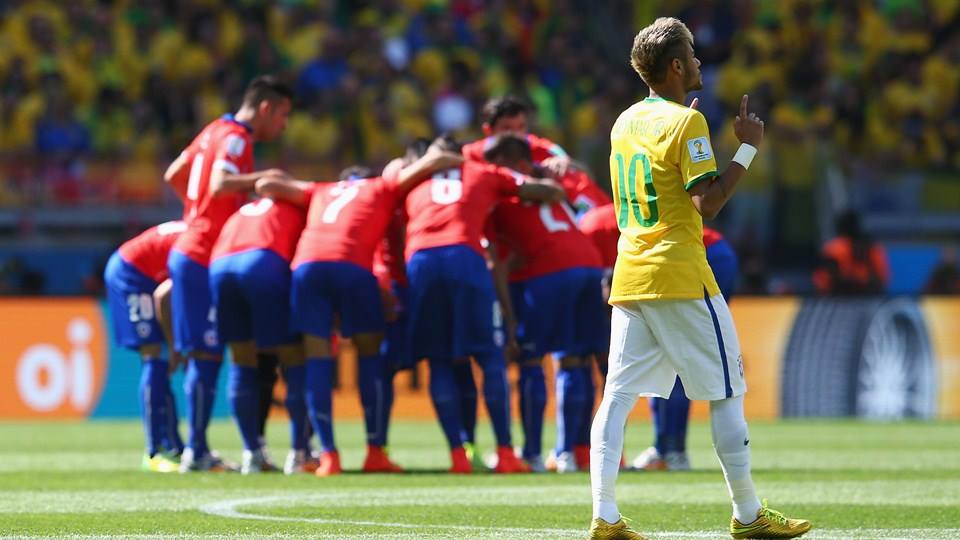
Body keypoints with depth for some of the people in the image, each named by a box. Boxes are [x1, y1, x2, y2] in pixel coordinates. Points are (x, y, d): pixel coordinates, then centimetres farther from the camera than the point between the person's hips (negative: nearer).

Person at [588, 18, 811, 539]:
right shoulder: (685, 121, -10)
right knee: (727, 392, 3)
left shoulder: (624, 123, 13)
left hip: (628, 276, 7)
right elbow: (707, 202, -17)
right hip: (680, 275, -7)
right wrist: (748, 148, -10)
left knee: (618, 394, 2)